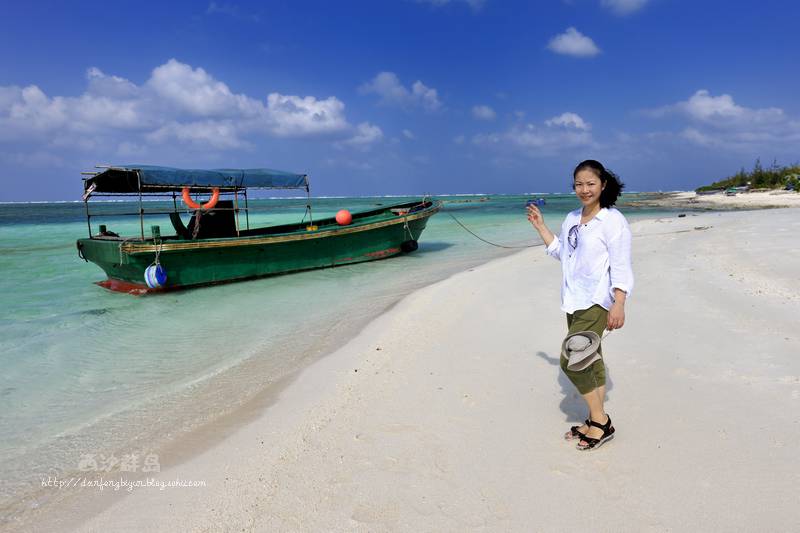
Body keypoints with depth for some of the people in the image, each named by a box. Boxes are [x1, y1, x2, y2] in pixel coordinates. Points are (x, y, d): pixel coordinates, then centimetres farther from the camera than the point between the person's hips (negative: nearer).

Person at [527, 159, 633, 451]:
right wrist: (540, 226, 19)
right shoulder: (571, 219, 12)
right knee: (589, 361, 14)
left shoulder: (613, 220, -11)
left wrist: (619, 305, -23)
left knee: (571, 361, -12)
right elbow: (560, 252, 22)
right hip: (573, 301, 8)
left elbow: (621, 267, -15)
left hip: (597, 303, -8)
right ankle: (595, 422, 26)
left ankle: (601, 421, 6)